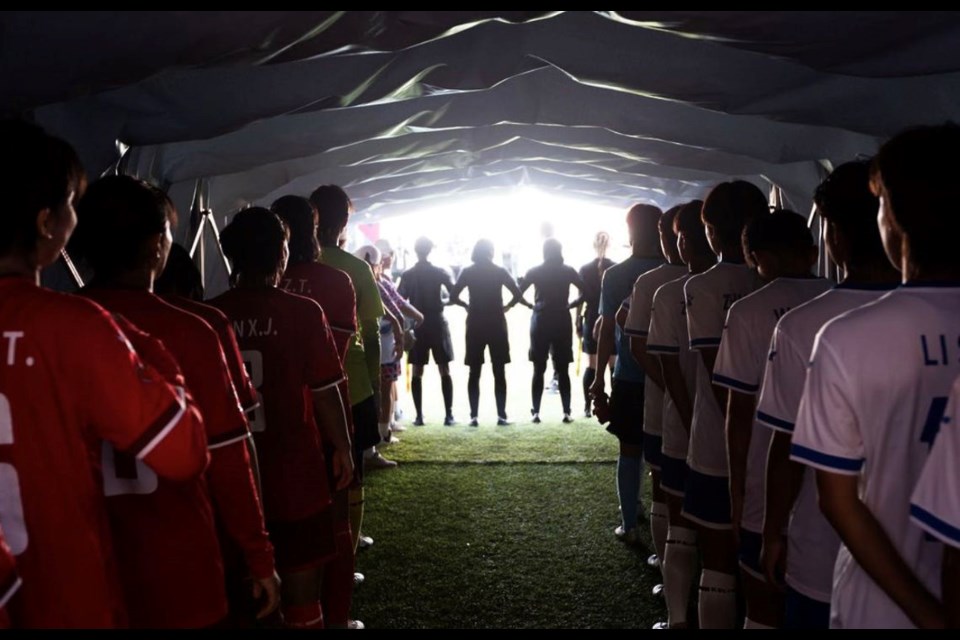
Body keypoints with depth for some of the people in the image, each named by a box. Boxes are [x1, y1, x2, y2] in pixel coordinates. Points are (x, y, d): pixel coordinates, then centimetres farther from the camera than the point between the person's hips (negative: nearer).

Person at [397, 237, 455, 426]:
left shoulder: (407, 275, 0)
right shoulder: (439, 272, -3)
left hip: (417, 326, 1)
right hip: (437, 324, -1)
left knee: (417, 373, 6)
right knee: (444, 371, 3)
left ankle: (419, 416, 3)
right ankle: (449, 414, 0)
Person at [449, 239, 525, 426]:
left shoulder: (467, 272, 0)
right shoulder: (499, 271, -2)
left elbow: (453, 296, -6)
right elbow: (518, 294, -7)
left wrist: (467, 306, 10)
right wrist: (507, 306, 9)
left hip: (475, 325, 1)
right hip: (496, 324, -1)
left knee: (474, 372, 5)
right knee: (499, 372, 4)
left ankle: (474, 416, 1)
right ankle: (501, 415, 1)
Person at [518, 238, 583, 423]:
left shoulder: (535, 272, 0)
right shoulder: (568, 271, 1)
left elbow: (518, 292, -4)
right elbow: (585, 291, -3)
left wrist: (532, 305, 9)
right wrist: (570, 305, 7)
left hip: (540, 322, 0)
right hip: (562, 322, 0)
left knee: (538, 370, 5)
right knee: (562, 370, 5)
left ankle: (536, 412, 2)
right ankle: (566, 412, 3)